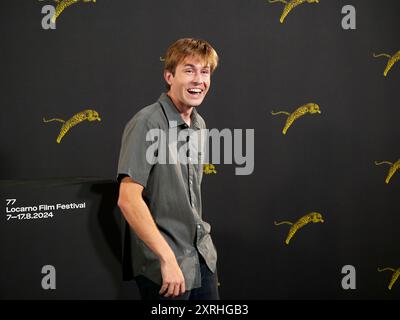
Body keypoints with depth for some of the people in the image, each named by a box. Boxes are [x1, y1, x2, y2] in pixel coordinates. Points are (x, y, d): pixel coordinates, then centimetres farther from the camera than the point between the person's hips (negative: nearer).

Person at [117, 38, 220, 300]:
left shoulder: (199, 125, 8)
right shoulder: (147, 123, -16)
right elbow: (128, 199, -22)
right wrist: (167, 257, -23)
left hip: (203, 257, 7)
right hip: (163, 267, -7)